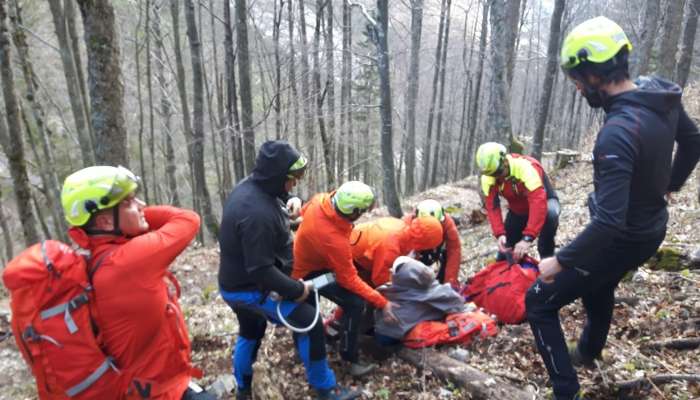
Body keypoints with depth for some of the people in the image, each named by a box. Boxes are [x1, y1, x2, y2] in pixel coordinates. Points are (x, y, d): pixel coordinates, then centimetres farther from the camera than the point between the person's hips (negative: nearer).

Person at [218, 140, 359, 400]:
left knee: (250, 332, 29)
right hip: (251, 289, -10)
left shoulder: (248, 187, -3)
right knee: (309, 323, -5)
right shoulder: (258, 213, -34)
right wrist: (297, 289, -19)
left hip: (236, 283, 10)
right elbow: (261, 271, -31)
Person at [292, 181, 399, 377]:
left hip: (303, 257, 9)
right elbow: (349, 280, -30)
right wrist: (381, 303, -25)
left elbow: (303, 213, 4)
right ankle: (350, 359, 0)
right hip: (309, 273, -9)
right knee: (355, 304, -14)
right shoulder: (334, 241, -40)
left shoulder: (321, 200, -20)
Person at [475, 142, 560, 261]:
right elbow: (492, 206, -20)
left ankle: (547, 259, -19)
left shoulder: (526, 167, -39)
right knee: (504, 251, 0)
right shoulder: (487, 177, -21)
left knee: (550, 214, -38)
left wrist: (527, 238, -53)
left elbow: (538, 203, -46)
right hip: (517, 210, 4)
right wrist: (499, 234, -36)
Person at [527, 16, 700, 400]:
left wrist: (560, 260, -25)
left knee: (539, 302, 2)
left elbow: (609, 222, -36)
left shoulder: (617, 133, -35)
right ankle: (588, 352, 58)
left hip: (623, 240, -9)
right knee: (598, 288, 33)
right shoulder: (662, 94, -6)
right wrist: (668, 185, 27)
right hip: (652, 227, 9)